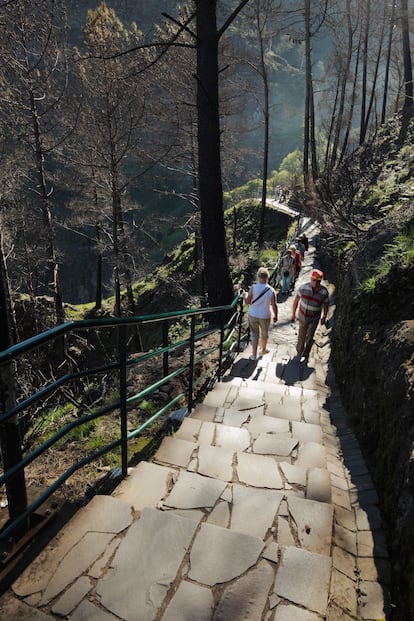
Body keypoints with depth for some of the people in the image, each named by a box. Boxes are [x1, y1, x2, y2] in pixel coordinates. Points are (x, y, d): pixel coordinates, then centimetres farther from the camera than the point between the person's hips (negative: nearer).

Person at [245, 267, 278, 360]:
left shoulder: (253, 288, -16)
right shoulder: (271, 290, -15)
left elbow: (247, 301, -9)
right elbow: (274, 305, -11)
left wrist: (245, 297, 13)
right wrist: (275, 316, 4)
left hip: (253, 315, 0)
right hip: (265, 316, 0)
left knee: (254, 334, 13)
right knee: (264, 333, 23)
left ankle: (254, 355, 18)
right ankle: (264, 350, 44)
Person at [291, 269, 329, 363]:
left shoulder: (324, 291, -20)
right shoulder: (304, 287, -21)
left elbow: (326, 305, -2)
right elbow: (296, 300, -7)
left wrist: (324, 317, 9)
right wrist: (293, 314, 1)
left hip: (314, 318, -1)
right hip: (303, 316, 1)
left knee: (309, 338, 2)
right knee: (302, 336, 17)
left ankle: (306, 355, 26)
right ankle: (299, 350, 44)